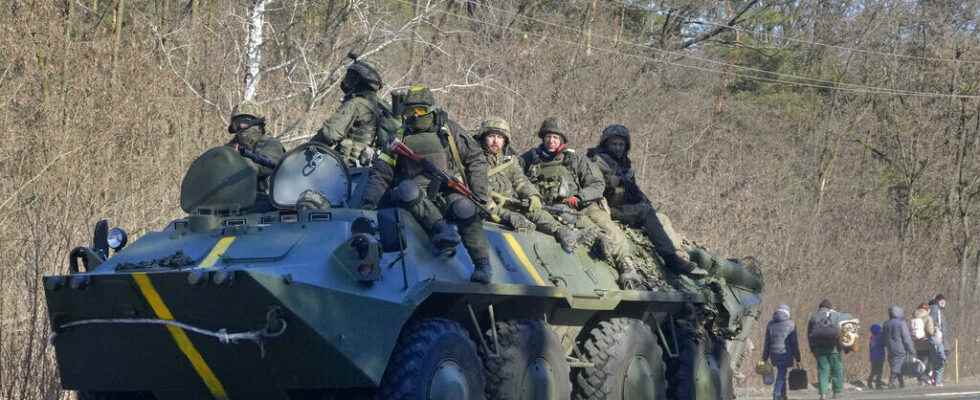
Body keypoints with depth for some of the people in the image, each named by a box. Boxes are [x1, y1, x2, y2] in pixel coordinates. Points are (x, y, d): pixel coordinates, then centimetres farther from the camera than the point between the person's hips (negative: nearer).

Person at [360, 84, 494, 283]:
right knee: (406, 189, -34)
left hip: (450, 193, -1)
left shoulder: (449, 130, 11)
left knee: (465, 209, -34)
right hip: (419, 199, 1)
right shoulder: (400, 138, 12)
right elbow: (380, 173, 7)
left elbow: (476, 159, 12)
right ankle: (441, 229, -37)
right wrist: (369, 202, -8)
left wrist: (479, 193, 1)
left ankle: (482, 265, -27)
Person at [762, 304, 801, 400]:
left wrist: (765, 359, 10)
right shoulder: (790, 324, -5)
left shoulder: (770, 324, 6)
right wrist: (797, 359, -3)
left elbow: (767, 343, 6)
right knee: (780, 377, -1)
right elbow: (794, 343, -7)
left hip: (774, 354, 4)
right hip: (786, 354, -4)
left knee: (782, 373, 22)